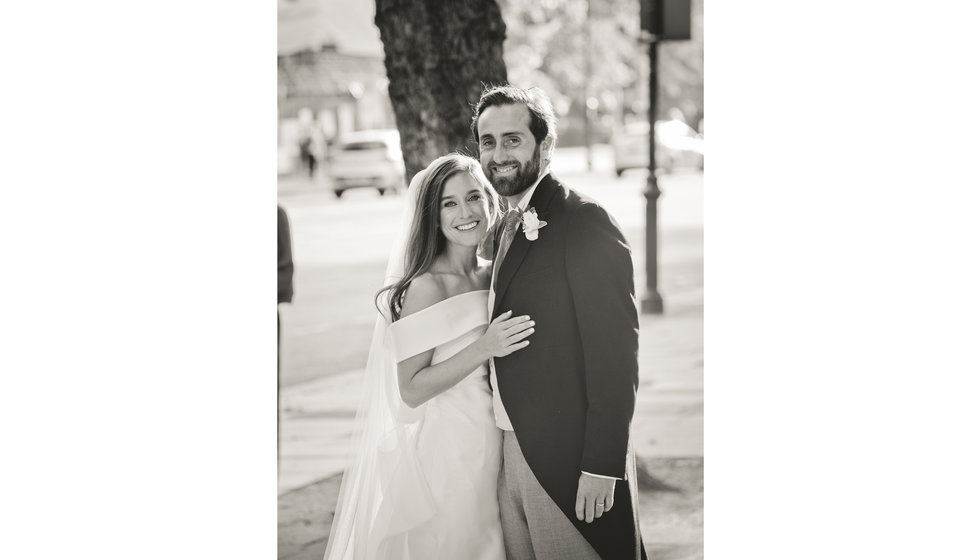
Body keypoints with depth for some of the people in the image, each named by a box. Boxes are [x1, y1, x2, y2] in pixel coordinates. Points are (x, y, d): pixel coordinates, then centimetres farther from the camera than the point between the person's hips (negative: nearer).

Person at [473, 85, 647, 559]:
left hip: (570, 460, -8)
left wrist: (602, 465, -20)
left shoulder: (586, 224, -13)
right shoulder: (506, 230, 14)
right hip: (511, 457, 8)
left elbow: (616, 354, -18)